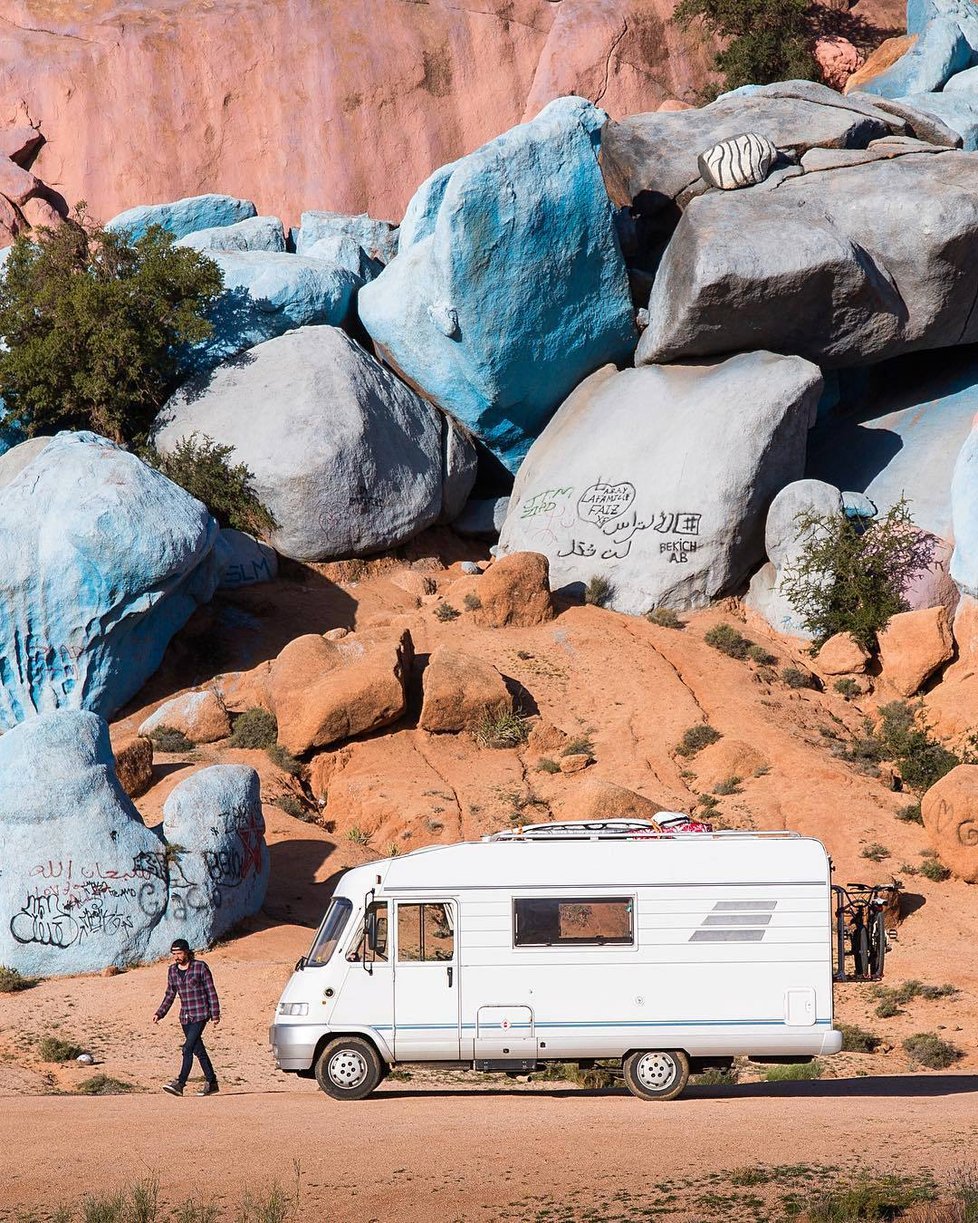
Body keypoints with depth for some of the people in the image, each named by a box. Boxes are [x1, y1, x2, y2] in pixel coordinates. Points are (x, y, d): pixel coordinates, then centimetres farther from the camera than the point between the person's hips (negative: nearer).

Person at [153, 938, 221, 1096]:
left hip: (200, 1014, -6)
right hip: (185, 1016, 6)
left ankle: (180, 1084, -20)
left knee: (188, 1048, -15)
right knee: (198, 1050, 10)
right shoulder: (173, 970, 7)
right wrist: (159, 1014, 6)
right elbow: (170, 994, 15)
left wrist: (215, 1015, -7)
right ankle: (211, 1082, 19)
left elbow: (211, 992, -6)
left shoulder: (200, 967, -9)